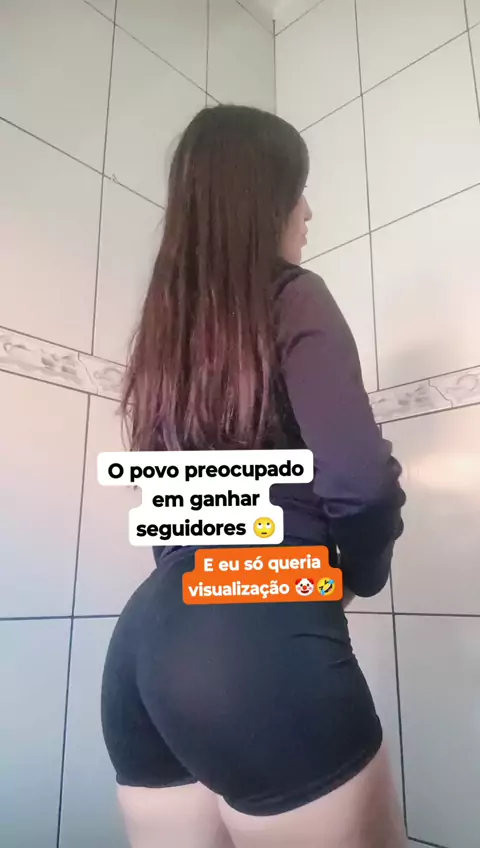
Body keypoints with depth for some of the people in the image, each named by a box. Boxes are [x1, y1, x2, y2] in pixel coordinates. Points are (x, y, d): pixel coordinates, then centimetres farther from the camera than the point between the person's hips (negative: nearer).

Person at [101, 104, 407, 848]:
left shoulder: (166, 322, 14)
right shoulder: (293, 300, -6)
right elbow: (359, 482, -17)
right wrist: (361, 570, 4)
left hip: (148, 638, 7)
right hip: (260, 638, -7)